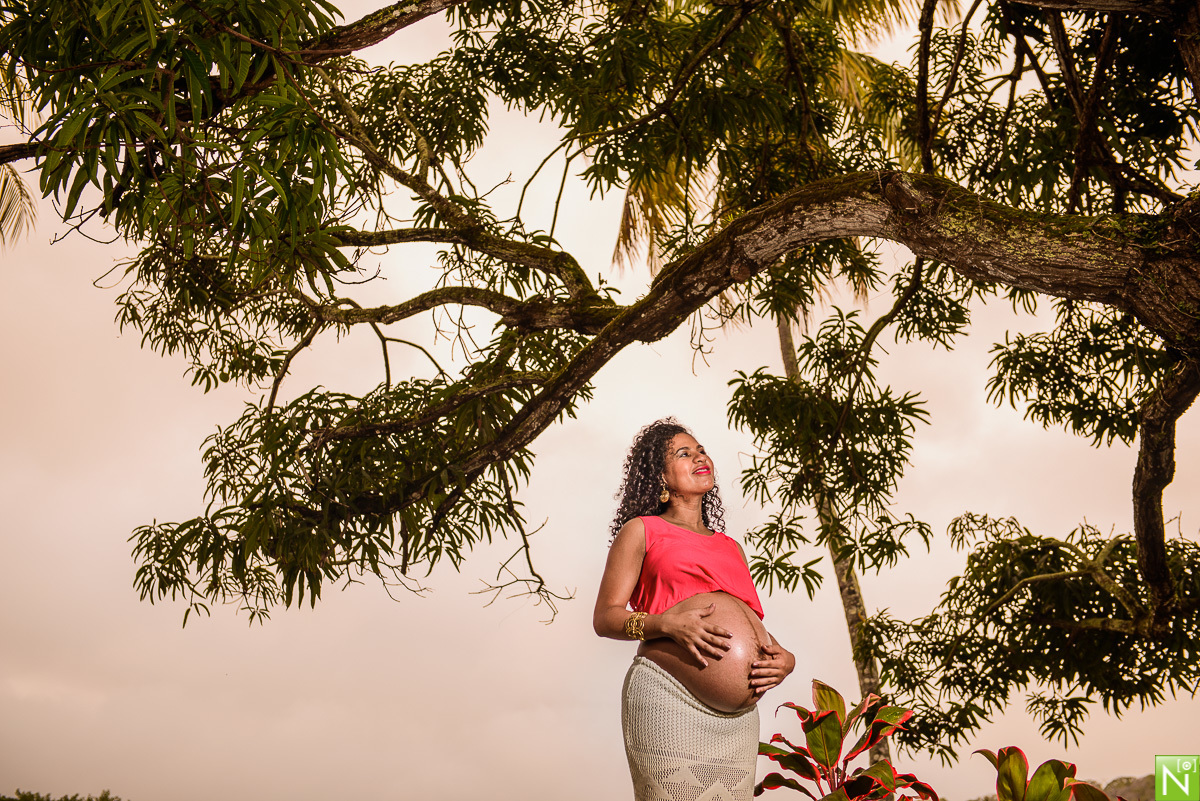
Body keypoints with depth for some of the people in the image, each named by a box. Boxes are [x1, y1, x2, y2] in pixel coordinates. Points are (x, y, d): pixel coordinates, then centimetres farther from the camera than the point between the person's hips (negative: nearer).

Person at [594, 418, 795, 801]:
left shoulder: (731, 547, 26)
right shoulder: (641, 530, 10)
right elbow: (604, 617, 3)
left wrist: (784, 658, 4)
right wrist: (667, 624, -14)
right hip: (669, 699, -5)